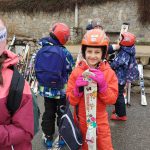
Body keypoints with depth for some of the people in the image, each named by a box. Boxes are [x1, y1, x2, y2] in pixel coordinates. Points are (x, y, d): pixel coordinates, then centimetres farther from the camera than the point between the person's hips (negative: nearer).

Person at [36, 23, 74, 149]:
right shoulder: (64, 52, -19)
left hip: (46, 89, 4)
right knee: (62, 113, 15)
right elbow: (72, 70, -12)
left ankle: (48, 137, 29)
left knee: (48, 113, 18)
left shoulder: (42, 50, -7)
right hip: (61, 90, -3)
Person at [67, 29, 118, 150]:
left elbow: (112, 99, -12)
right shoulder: (77, 72, -9)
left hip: (100, 120, -1)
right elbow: (71, 100, -8)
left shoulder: (109, 73, -9)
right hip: (81, 120, 1)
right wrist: (77, 89, -27)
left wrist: (102, 86, -27)